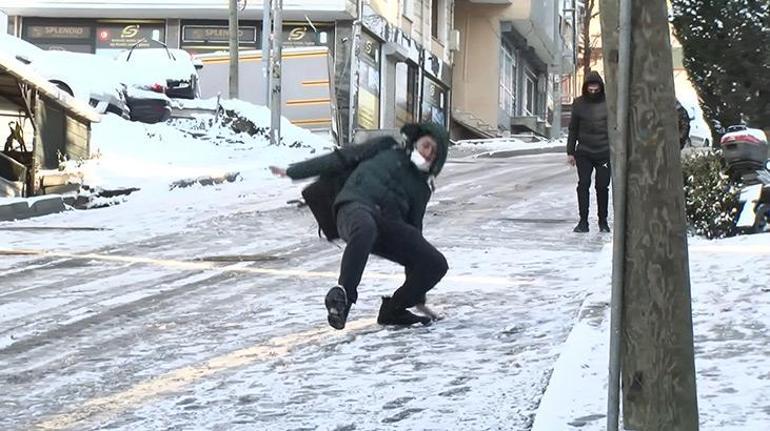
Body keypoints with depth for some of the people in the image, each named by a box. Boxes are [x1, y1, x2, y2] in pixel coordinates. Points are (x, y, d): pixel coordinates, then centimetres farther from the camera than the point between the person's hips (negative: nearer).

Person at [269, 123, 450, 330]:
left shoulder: (422, 188, 29)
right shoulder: (385, 149, 23)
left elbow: (414, 236, 29)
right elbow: (341, 159, 20)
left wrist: (417, 296, 25)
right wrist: (293, 171, 14)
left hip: (389, 226, 5)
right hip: (356, 206, -4)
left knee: (436, 264, -16)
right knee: (366, 229, -43)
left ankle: (394, 310, 1)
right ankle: (343, 293, -42)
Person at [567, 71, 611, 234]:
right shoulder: (579, 103, 5)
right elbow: (573, 129, 10)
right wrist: (570, 152, 7)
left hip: (604, 153, -1)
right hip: (584, 153, 1)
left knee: (602, 187, 3)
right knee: (583, 185, -4)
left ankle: (603, 221, 15)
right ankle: (583, 221, 0)